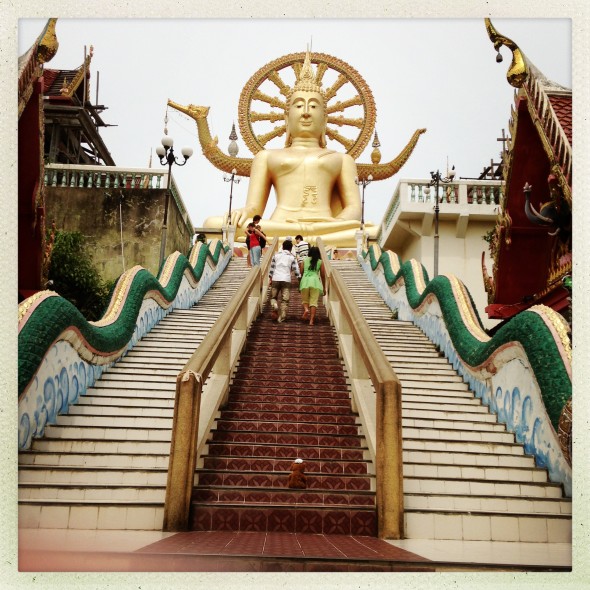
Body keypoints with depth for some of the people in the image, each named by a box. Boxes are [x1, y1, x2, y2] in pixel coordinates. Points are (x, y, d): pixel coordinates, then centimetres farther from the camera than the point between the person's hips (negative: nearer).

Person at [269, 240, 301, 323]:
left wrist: (270, 279, 19)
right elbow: (296, 270, 4)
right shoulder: (292, 257, 7)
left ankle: (275, 307, -16)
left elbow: (271, 268, 12)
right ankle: (282, 316, -7)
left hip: (275, 279, 1)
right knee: (285, 299, 3)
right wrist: (300, 278, 12)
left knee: (273, 296, 13)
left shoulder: (276, 255, 11)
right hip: (286, 280, -1)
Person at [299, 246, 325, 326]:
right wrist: (324, 287, 20)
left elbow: (300, 272, 8)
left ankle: (306, 309, -18)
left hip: (305, 281, 1)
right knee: (314, 301, -1)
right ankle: (311, 320, -9)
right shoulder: (320, 262, 8)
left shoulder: (304, 260, 11)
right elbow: (323, 275, 10)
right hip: (315, 281, -1)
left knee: (305, 300, 13)